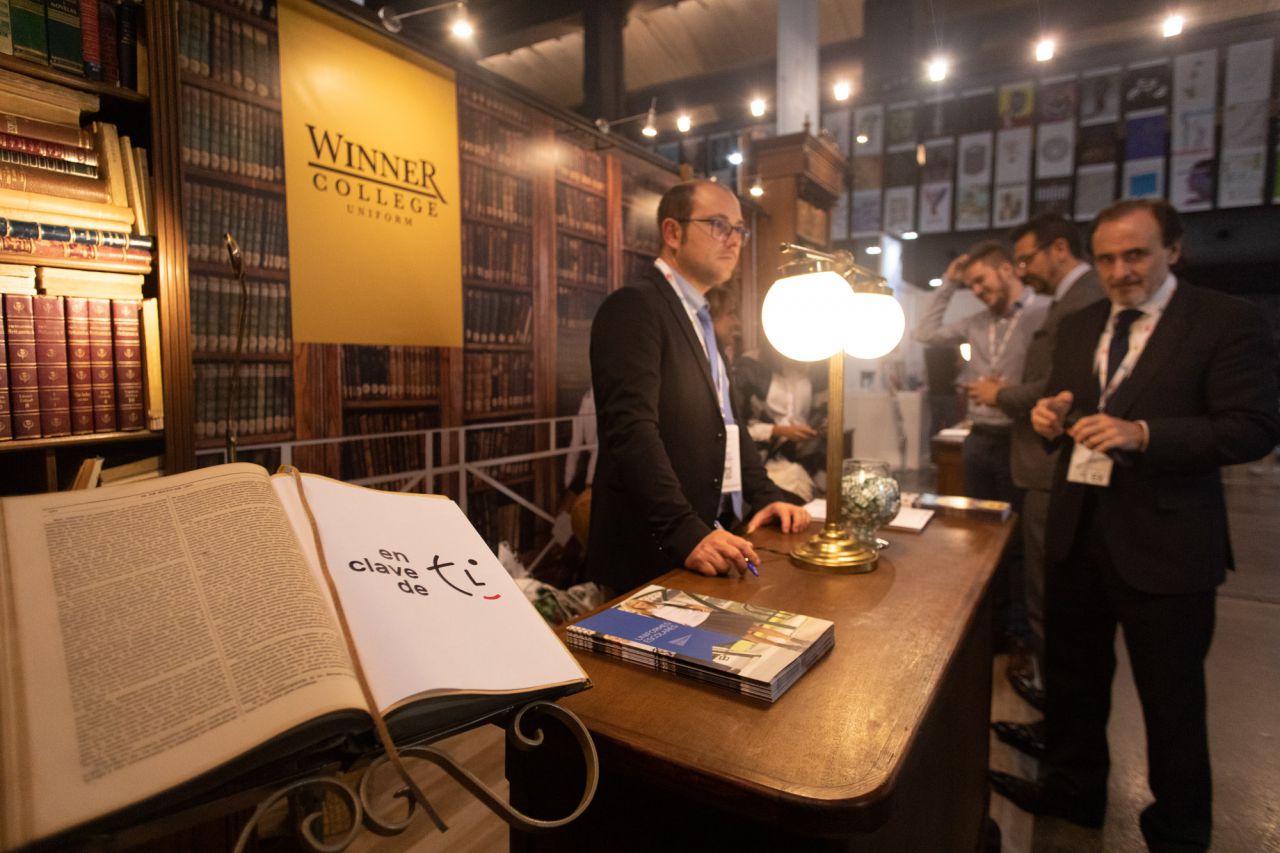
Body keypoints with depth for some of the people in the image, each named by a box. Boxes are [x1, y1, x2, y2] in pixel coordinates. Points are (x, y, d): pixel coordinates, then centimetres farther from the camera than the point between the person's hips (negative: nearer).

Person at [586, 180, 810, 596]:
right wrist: (685, 533, -29)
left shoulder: (699, 318, 17)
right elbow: (632, 430, -23)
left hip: (711, 534, 9)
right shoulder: (634, 306, -13)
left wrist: (766, 496, 7)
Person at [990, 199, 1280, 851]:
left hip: (1163, 540, -5)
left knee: (1171, 700, 11)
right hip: (1075, 527, 6)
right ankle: (1072, 790, 41)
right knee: (1071, 676, 19)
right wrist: (1050, 416, -8)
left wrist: (1142, 433, -27)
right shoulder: (1077, 327, 10)